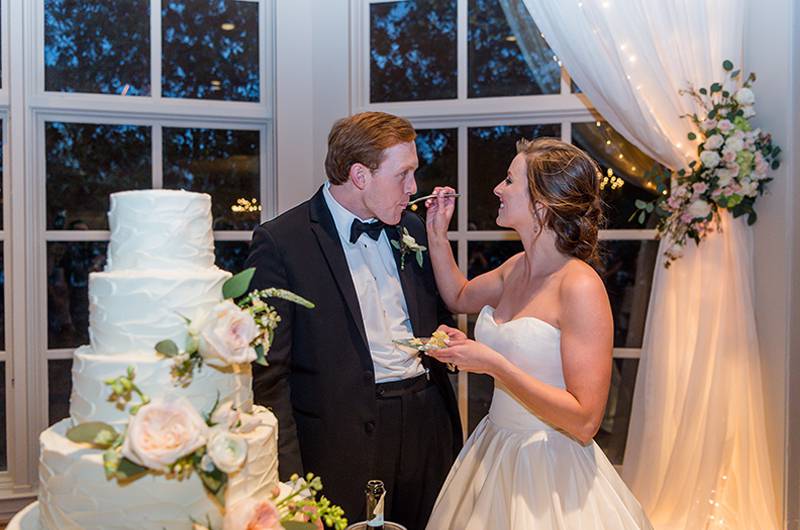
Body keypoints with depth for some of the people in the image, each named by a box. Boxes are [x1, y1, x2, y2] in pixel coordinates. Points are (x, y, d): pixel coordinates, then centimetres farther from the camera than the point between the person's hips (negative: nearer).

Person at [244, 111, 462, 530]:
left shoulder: (411, 229, 8)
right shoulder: (280, 241, -10)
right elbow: (268, 371, -11)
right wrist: (289, 476, -14)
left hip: (427, 429, 6)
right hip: (343, 439, -5)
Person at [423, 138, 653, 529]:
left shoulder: (580, 286, -22)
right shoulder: (516, 268, 1)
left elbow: (585, 421, -25)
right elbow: (460, 298, 22)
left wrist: (493, 363, -27)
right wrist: (437, 235, 9)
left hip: (548, 469, -7)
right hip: (495, 452, 7)